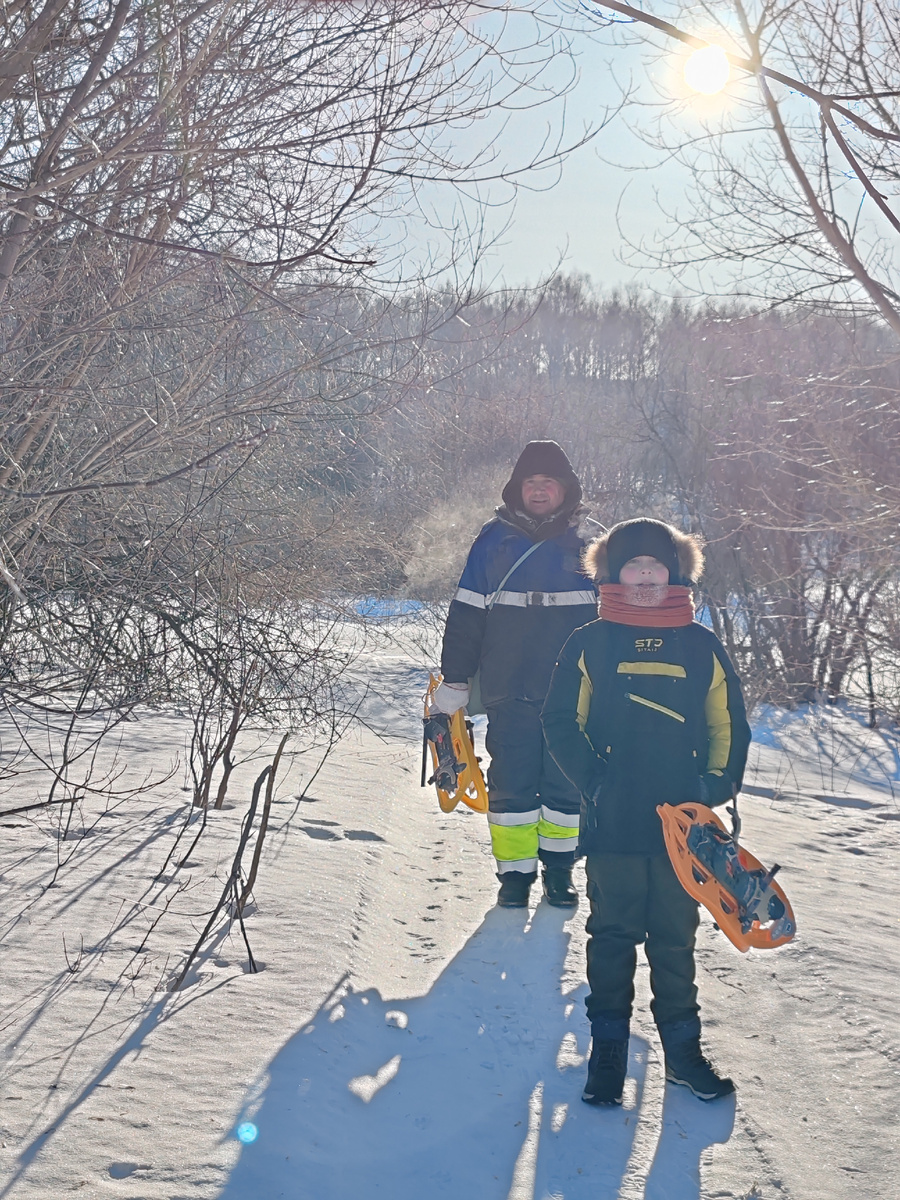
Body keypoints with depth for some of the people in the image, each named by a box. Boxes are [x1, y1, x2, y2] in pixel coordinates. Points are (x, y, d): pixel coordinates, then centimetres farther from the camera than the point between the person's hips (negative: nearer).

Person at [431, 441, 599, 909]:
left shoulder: (588, 541, 5)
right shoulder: (494, 540, 4)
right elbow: (466, 614, 6)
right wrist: (454, 680, 3)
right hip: (509, 690, 0)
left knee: (567, 782, 5)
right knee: (510, 783, 2)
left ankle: (559, 868, 22)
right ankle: (515, 872, 14)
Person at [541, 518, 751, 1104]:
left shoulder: (702, 646, 4)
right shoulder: (590, 644, 1)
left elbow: (730, 726, 10)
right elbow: (563, 722, 3)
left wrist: (718, 784, -2)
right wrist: (593, 780, -8)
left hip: (682, 825, 1)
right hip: (613, 824, -1)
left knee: (676, 938, 11)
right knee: (613, 935, 7)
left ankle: (683, 1046, 24)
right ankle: (608, 1049, 18)